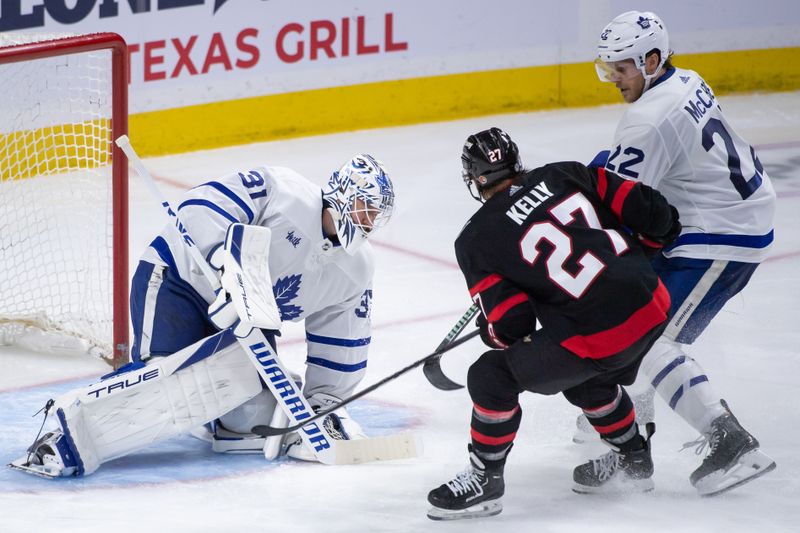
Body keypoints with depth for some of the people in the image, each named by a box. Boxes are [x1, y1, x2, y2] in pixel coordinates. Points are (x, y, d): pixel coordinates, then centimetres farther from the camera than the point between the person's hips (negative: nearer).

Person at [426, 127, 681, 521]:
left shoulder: (475, 240, -2)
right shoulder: (563, 175, 7)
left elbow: (511, 325, -4)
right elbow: (650, 212, 4)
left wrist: (490, 331, 19)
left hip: (597, 337, -6)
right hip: (651, 309, 6)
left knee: (493, 376, 8)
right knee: (584, 378, 34)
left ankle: (484, 479, 18)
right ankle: (633, 459, 46)